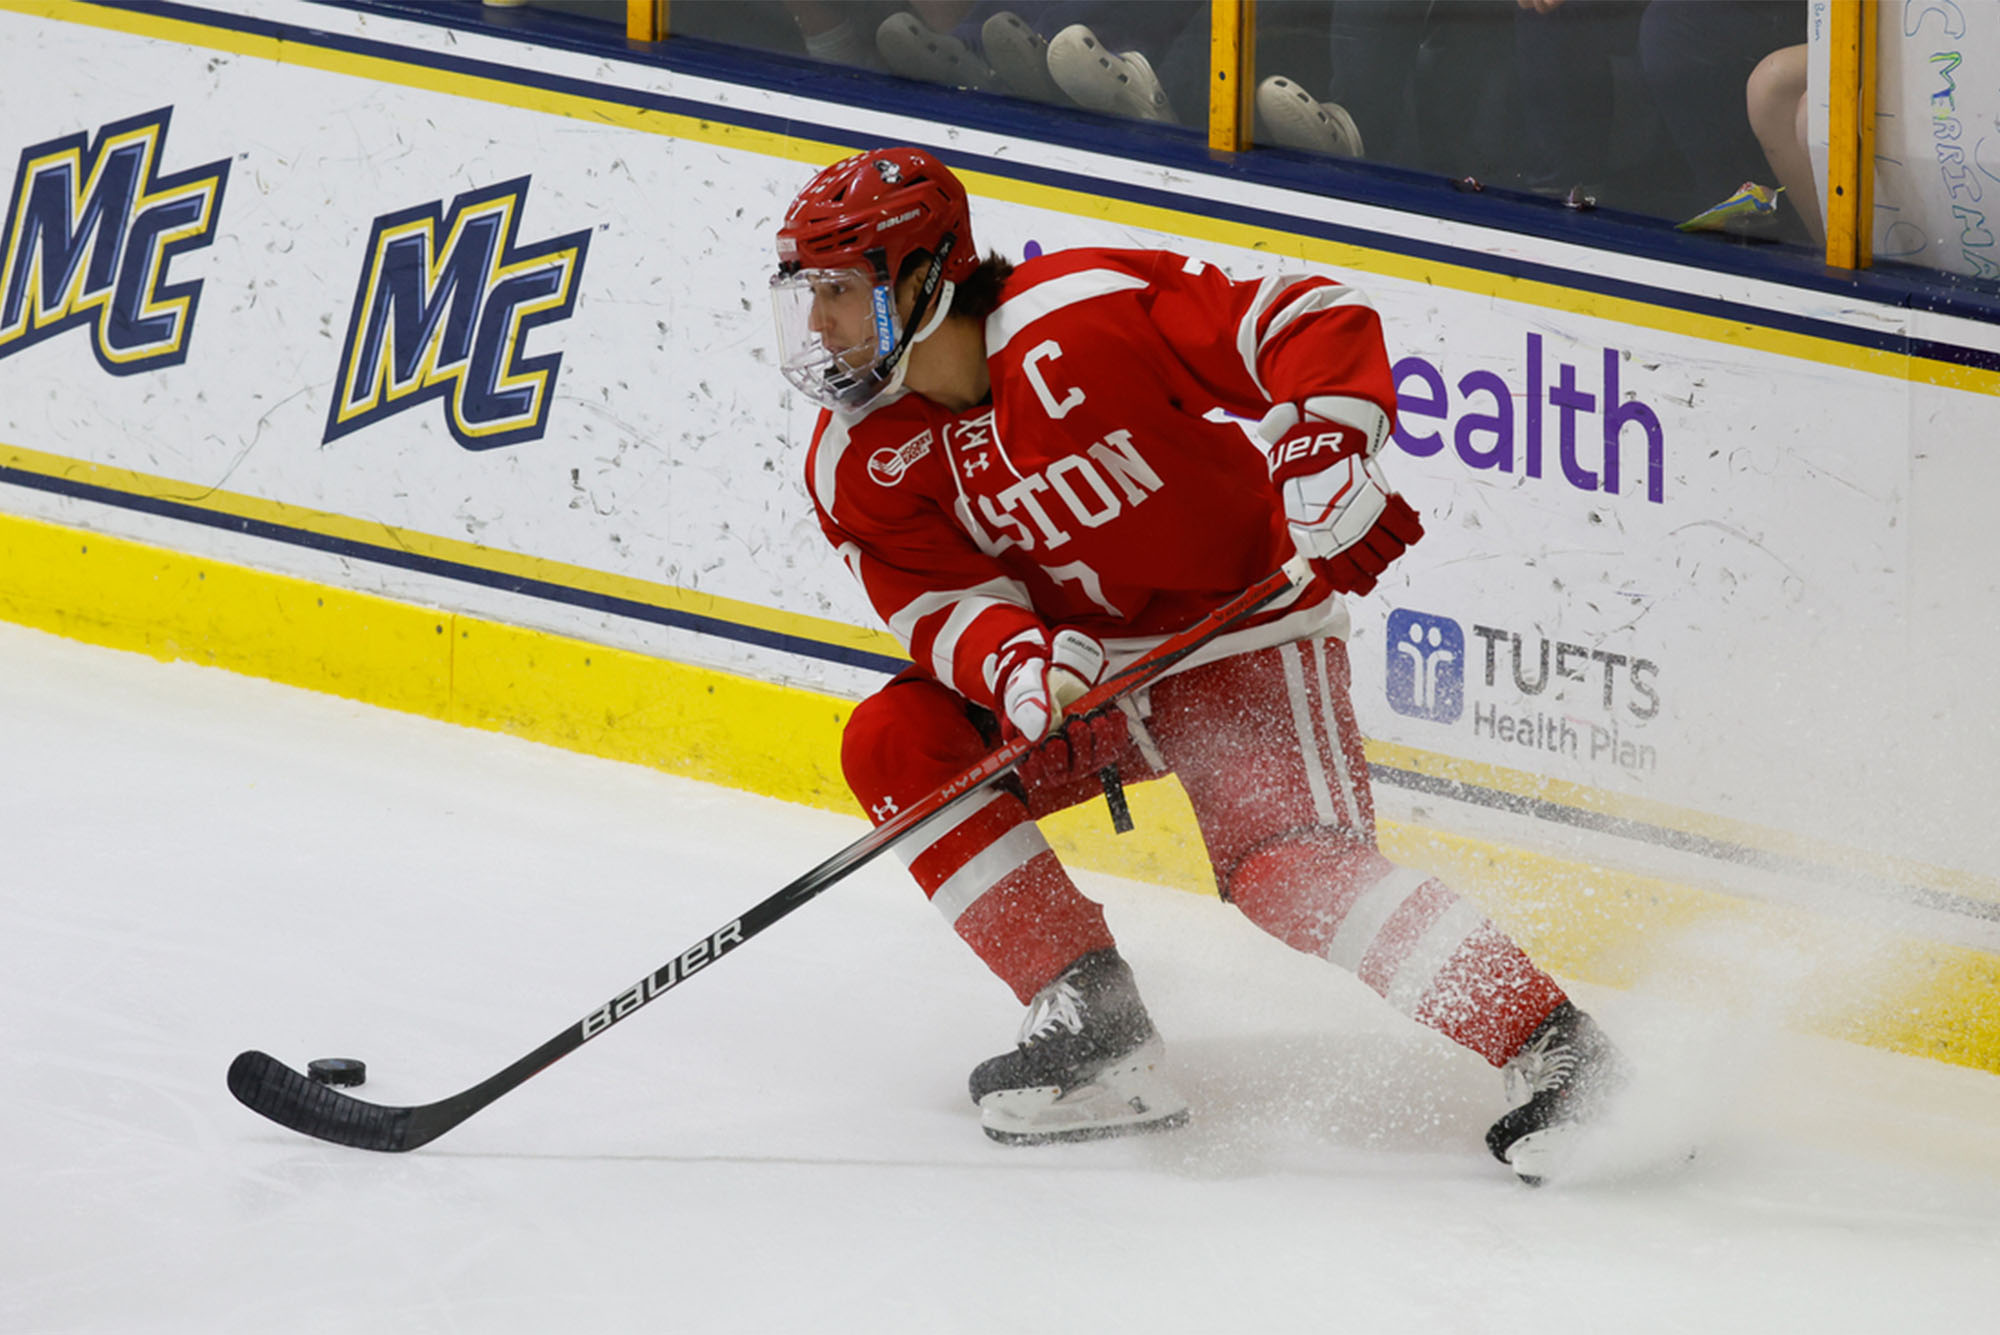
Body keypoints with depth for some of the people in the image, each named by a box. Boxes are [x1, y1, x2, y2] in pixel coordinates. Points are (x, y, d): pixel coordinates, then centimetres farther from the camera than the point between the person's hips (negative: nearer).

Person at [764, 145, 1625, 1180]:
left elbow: (1319, 323, -23)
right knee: (893, 744, -10)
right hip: (1083, 658, 7)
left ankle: (1550, 1050, -23)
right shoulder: (858, 466, -6)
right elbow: (944, 604, -12)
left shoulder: (1079, 318, -24)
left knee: (1292, 874, -26)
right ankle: (1098, 1032, -9)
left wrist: (1325, 458, -36)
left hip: (1241, 625, -7)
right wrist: (1014, 664, -33)